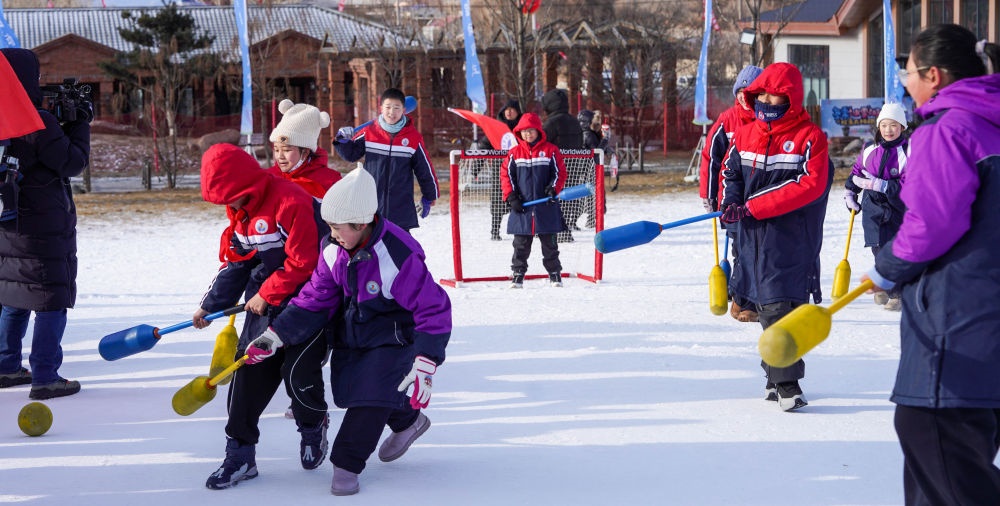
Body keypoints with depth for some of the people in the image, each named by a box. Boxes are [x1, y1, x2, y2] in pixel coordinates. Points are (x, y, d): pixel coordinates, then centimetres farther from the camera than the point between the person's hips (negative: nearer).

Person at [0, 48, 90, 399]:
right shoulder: (39, 123, -19)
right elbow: (74, 162, -13)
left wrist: (66, 123, 9)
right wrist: (80, 123, -1)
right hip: (43, 228, -8)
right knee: (52, 302, 0)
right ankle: (44, 378, -1)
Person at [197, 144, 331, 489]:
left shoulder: (291, 202, -22)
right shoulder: (240, 213, 8)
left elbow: (303, 263, -23)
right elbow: (235, 263, 16)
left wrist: (267, 295, -15)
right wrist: (210, 306, 11)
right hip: (264, 304, 8)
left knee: (298, 372, -13)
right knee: (249, 371, 0)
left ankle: (313, 427, 19)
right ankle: (240, 452, 6)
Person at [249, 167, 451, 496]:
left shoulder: (397, 256, -32)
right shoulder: (334, 249, -12)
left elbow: (433, 309, -29)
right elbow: (316, 299, -5)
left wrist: (424, 365, -34)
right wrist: (275, 335, -15)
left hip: (392, 337, -7)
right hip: (351, 331, 7)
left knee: (371, 394, -16)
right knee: (349, 390, 9)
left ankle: (347, 463, 2)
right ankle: (407, 422, 37)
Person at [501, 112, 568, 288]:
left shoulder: (550, 150, 1)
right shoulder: (514, 153, 5)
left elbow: (560, 172, 4)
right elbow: (506, 175, 6)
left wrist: (554, 189, -11)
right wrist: (511, 196, -4)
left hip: (546, 206, -1)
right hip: (522, 207, 1)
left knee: (549, 243, 7)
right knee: (521, 244, 5)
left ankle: (555, 273, 17)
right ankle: (518, 273, 12)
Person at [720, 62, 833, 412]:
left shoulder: (809, 137, -8)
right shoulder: (745, 134, 10)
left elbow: (810, 185, -17)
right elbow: (730, 172, 22)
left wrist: (753, 207, -20)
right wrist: (730, 201, -3)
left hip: (790, 239, -5)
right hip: (753, 236, 5)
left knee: (779, 307, -12)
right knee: (767, 307, 11)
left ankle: (786, 382, -8)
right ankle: (777, 375, 22)